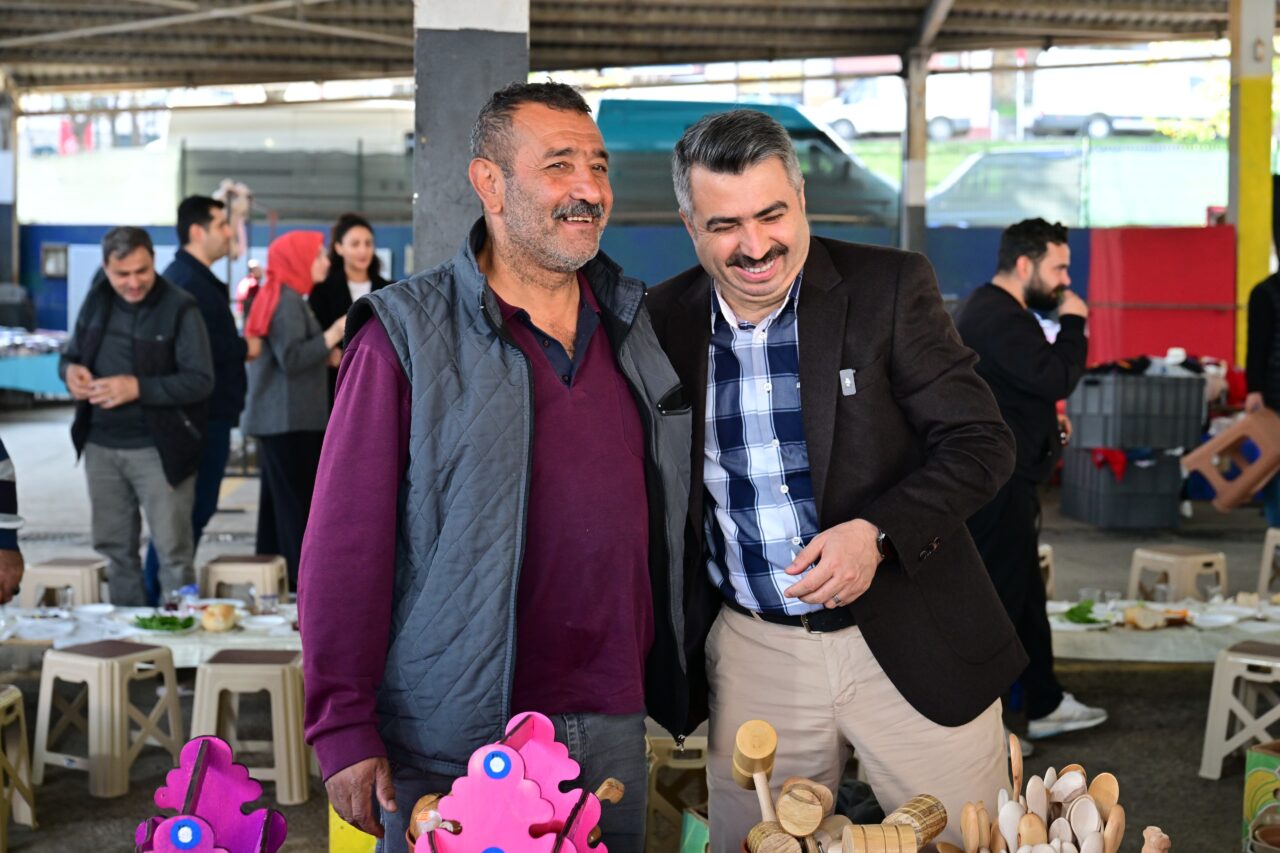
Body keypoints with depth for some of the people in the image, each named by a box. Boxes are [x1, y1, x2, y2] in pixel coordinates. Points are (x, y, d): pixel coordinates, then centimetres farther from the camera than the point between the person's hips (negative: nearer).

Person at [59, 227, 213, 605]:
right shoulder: (96, 301, 5)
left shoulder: (180, 308, -12)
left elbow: (201, 380, -15)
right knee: (114, 548, 15)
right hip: (100, 445, 6)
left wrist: (138, 388, -24)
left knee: (172, 551, -1)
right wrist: (70, 370, -8)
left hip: (159, 447, -6)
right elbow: (70, 354, 16)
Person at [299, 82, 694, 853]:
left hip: (613, 731, 5)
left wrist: (677, 693, 13)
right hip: (455, 748, -5)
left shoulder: (637, 328, 9)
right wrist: (343, 731, -12)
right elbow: (346, 546, -10)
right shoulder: (408, 336, -7)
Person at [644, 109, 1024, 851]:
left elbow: (981, 442, -8)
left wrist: (879, 532, -23)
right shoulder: (666, 319, 1)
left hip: (913, 648, -2)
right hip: (754, 654, 2)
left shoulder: (891, 287, -7)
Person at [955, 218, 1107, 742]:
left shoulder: (995, 310, 15)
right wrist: (1073, 323, -12)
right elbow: (1056, 378, -26)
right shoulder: (999, 317, -21)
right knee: (998, 599, -4)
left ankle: (1045, 705, 30)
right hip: (996, 483, -11)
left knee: (1026, 596, 18)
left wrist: (1047, 422, 11)